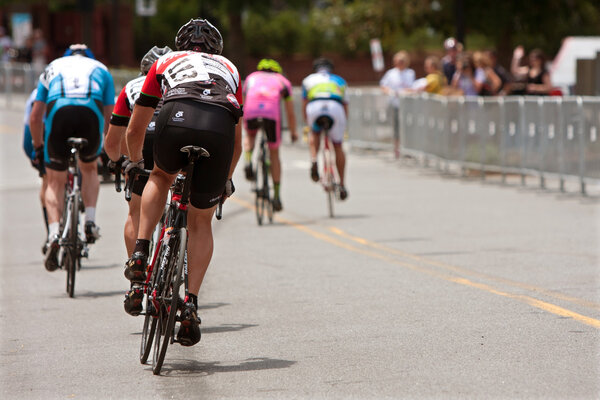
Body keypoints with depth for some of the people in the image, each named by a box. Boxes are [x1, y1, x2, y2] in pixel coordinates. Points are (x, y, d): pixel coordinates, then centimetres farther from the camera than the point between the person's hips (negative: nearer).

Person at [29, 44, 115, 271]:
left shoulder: (53, 67, 34)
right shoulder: (101, 69, 34)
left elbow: (35, 118, 28)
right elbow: (109, 117, 29)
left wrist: (39, 148, 39)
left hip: (58, 111, 0)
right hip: (91, 112, 0)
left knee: (55, 182, 12)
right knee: (89, 168, 29)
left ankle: (54, 234, -9)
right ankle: (90, 222, 12)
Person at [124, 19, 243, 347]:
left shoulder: (166, 62, 36)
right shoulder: (229, 69, 40)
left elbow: (135, 130, 41)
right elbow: (237, 143, 47)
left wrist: (135, 163, 60)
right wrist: (226, 179, 63)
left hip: (176, 120, -1)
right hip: (219, 128, 1)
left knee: (161, 176, 33)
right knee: (201, 222, 17)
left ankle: (140, 254, 17)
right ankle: (191, 304, 6)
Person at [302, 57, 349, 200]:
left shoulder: (308, 80, 33)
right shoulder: (340, 81, 35)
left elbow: (304, 106, 31)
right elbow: (345, 106, 35)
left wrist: (308, 123, 42)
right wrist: (343, 126, 46)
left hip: (314, 108, 0)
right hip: (335, 107, 0)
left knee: (314, 133, 31)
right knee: (337, 146, 16)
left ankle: (314, 160, 4)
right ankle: (342, 185, 17)